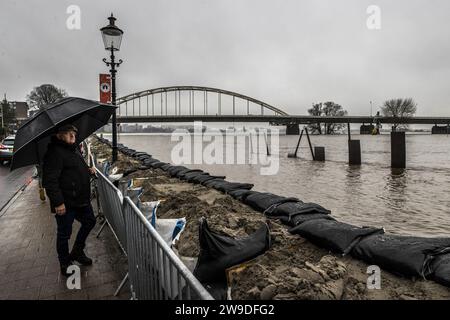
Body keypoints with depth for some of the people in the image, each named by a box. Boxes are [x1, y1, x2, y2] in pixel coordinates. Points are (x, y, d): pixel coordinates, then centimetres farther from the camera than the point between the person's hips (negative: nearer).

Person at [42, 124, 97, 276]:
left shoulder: (74, 149, 10)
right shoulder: (55, 152, -20)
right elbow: (50, 180, -25)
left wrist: (88, 170, 7)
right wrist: (58, 202, -26)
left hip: (81, 199, 9)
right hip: (65, 203, -9)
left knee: (89, 221, 21)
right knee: (64, 234, 8)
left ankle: (77, 252, 41)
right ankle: (65, 265, 28)